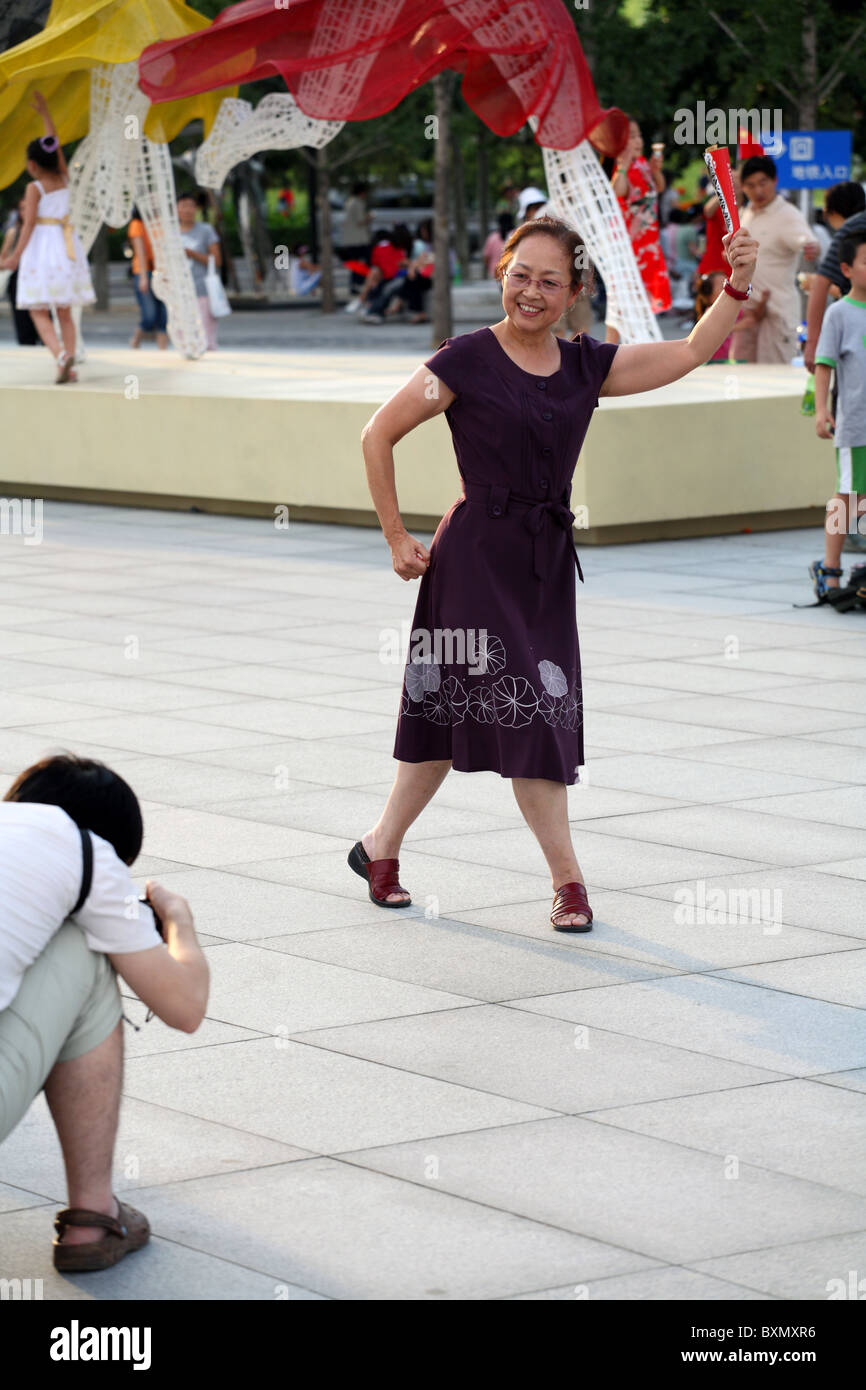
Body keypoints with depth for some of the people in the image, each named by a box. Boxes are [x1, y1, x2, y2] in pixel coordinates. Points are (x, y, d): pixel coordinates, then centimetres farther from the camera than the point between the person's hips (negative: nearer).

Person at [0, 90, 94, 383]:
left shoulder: (35, 188, -8)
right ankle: (68, 365, 3)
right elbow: (55, 144, 19)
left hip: (42, 245, -6)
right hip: (66, 246, 6)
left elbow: (29, 224, -14)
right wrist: (44, 112, 25)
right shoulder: (63, 180, 7)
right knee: (64, 312, 11)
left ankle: (61, 355, -26)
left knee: (39, 312, -4)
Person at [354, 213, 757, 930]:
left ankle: (381, 846, 18)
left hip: (549, 556, 5)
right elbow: (378, 436, -3)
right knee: (525, 709, -7)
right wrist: (397, 538, -3)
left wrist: (736, 286, -5)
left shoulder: (586, 365, 8)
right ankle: (567, 876, 0)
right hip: (476, 552, -5)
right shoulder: (468, 359, -7)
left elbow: (689, 353, 9)